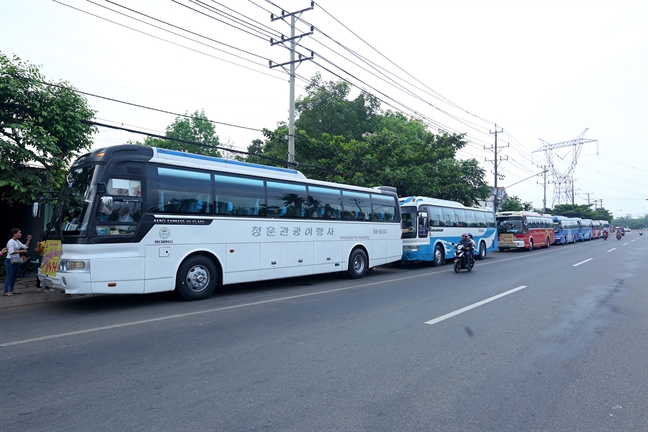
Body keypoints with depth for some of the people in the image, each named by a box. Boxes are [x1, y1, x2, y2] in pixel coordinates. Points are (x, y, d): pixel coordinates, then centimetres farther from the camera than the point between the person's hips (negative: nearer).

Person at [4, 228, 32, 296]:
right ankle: (6, 292, -4)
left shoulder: (17, 241, 15)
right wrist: (21, 251, -20)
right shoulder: (11, 241, -13)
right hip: (10, 261, -9)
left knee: (14, 276, 12)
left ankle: (11, 291, 19)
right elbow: (11, 252, -21)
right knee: (9, 276, -8)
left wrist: (28, 240, 7)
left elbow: (25, 247, 17)